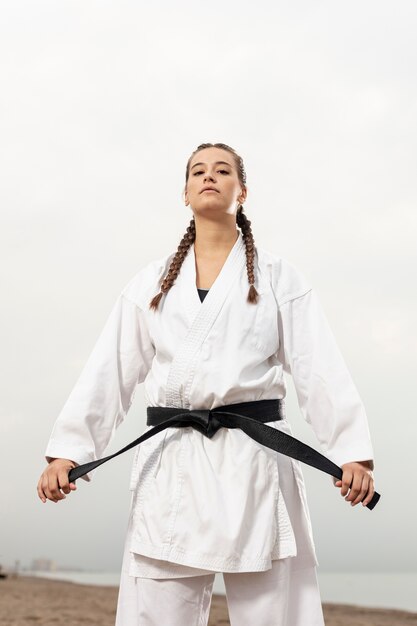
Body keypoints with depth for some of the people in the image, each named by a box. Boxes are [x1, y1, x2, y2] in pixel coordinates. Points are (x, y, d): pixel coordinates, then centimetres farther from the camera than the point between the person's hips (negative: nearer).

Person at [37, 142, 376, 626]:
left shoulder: (278, 277, 9)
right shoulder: (151, 283, 14)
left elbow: (320, 369, 2)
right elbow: (108, 372, 10)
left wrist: (351, 452, -9)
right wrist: (67, 449, 0)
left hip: (254, 459, -1)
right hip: (170, 467, 2)